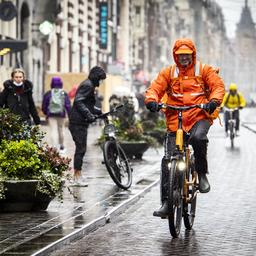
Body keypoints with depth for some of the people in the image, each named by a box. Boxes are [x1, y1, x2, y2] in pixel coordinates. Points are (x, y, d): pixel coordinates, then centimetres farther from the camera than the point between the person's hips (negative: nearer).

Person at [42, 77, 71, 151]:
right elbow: (68, 105, -6)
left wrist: (46, 113, 18)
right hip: (61, 114, 1)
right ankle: (61, 146, 30)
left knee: (53, 130, -4)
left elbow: (44, 105, 3)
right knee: (61, 130, 16)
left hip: (51, 115, -1)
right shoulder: (64, 94, -2)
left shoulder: (48, 93, -1)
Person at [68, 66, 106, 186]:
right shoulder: (87, 85, -12)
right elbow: (78, 101, -24)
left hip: (81, 121, 11)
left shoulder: (89, 85, 21)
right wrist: (89, 114, -30)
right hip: (78, 121, -11)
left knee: (80, 148, 13)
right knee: (81, 148, -9)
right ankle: (77, 176, -6)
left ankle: (77, 175, 19)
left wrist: (99, 112, 22)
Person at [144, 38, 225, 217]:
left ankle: (202, 174, -13)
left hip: (199, 117, -2)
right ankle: (166, 202, -2)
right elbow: (155, 88, 4)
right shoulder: (168, 73, 12)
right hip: (175, 120, 2)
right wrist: (152, 101, -19)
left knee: (198, 138, -37)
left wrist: (214, 101, -22)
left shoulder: (204, 70, 9)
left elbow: (218, 85, -1)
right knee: (168, 160, -6)